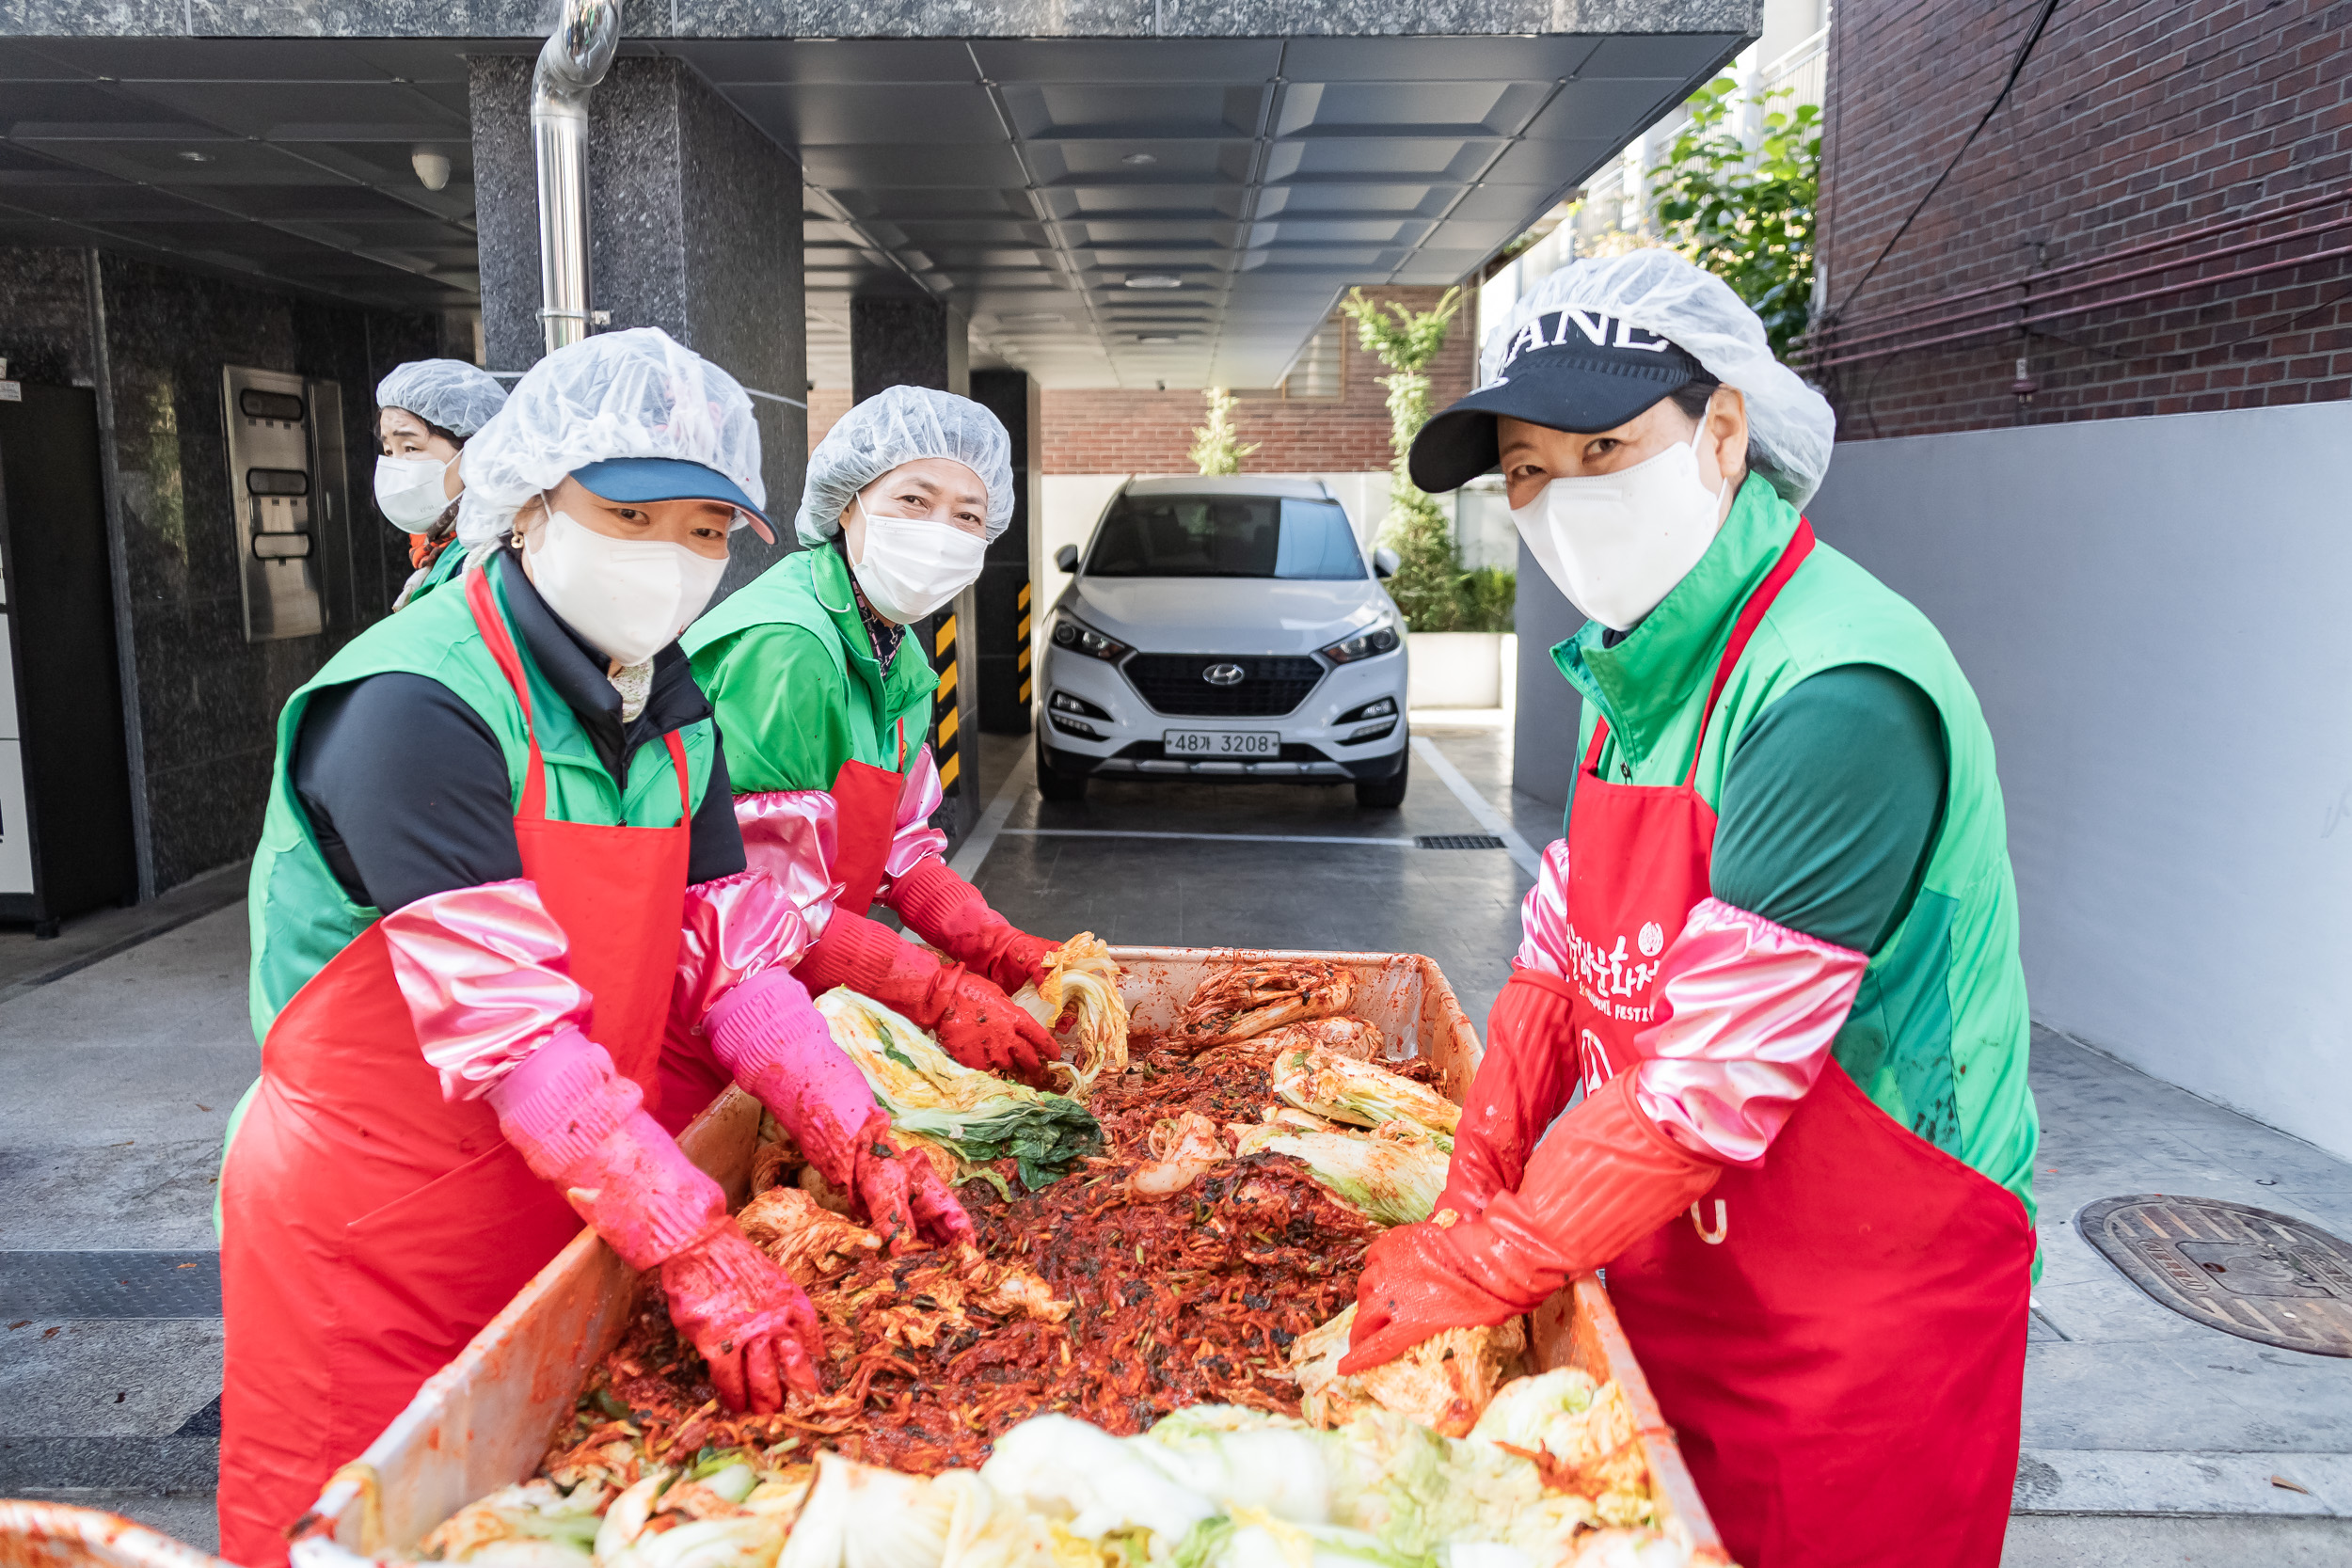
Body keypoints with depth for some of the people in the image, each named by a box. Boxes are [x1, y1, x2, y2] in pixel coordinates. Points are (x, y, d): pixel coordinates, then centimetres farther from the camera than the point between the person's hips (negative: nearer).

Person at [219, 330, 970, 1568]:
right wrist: (696, 1251, -30)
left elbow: (731, 961, 0)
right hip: (377, 1244, -6)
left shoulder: (675, 719, 2)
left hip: (586, 1207, 7)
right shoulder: (413, 707, -23)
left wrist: (862, 1147, -11)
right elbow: (508, 1026, -28)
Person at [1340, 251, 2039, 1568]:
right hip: (1674, 1275, 8)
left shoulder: (1841, 694, -27)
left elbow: (1715, 1077, -28)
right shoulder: (1643, 665, 3)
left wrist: (1482, 1269, -19)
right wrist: (1475, 1191, -5)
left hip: (1862, 1314, -7)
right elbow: (1564, 952, 5)